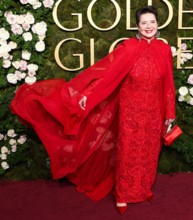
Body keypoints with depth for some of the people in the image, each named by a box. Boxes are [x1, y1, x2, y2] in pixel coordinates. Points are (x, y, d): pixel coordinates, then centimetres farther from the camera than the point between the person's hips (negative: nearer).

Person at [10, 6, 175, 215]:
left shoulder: (164, 49, 1)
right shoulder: (128, 47, -9)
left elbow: (168, 83, 5)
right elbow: (107, 70, -14)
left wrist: (169, 113, 8)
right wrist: (87, 94, -21)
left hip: (153, 111, 3)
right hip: (130, 108, -3)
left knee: (149, 150, 14)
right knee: (128, 151, 5)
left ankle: (144, 188, 34)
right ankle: (123, 194, 21)